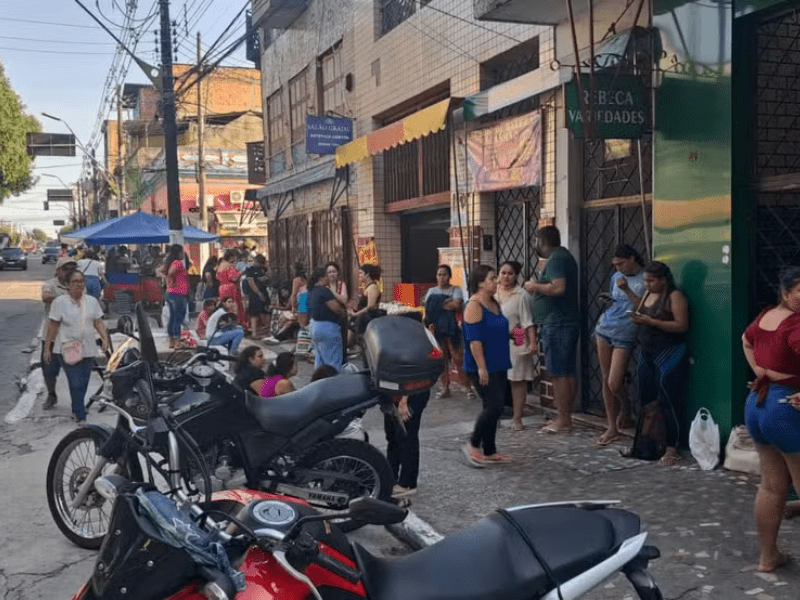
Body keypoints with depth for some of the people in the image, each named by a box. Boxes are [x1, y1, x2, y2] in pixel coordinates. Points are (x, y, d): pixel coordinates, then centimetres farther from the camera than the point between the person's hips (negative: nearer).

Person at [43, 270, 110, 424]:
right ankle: (80, 416, -3)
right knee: (76, 384, -10)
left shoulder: (92, 301, 10)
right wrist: (47, 348, -3)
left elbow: (98, 322, 10)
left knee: (83, 383, 9)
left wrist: (105, 338, -5)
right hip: (67, 349, -4)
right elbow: (53, 326, -2)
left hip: (88, 349, 4)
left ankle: (76, 410, 28)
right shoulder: (60, 302, -2)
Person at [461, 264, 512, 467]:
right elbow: (474, 339, -20)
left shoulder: (494, 304, 13)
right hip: (483, 367, -9)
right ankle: (473, 445, 5)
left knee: (494, 408, 10)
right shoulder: (474, 306, -15)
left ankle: (489, 451, 18)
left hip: (498, 366, 9)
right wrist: (481, 367, -23)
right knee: (494, 406, -11)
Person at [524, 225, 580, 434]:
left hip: (556, 324, -10)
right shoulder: (565, 256, 20)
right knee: (567, 372, 11)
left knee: (558, 374, -7)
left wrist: (535, 286, -11)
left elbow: (558, 287, -26)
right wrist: (538, 287, 20)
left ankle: (563, 421, -4)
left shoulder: (556, 259, -12)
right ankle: (566, 418, 17)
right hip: (568, 321, 10)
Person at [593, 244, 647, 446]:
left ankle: (626, 409, 23)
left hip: (625, 334, -6)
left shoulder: (645, 279, -7)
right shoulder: (616, 277, 11)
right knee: (606, 379, 6)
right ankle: (612, 427, 15)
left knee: (614, 384, -10)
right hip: (605, 329, 6)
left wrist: (627, 290, -18)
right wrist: (607, 300, 0)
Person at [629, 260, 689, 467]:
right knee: (645, 401, 9)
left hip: (669, 355, -7)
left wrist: (651, 321, -20)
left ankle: (672, 449, 1)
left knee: (667, 402, -5)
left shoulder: (674, 296, -9)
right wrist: (637, 319, -4)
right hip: (647, 354, 8)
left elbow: (682, 325, -17)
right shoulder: (647, 294, 13)